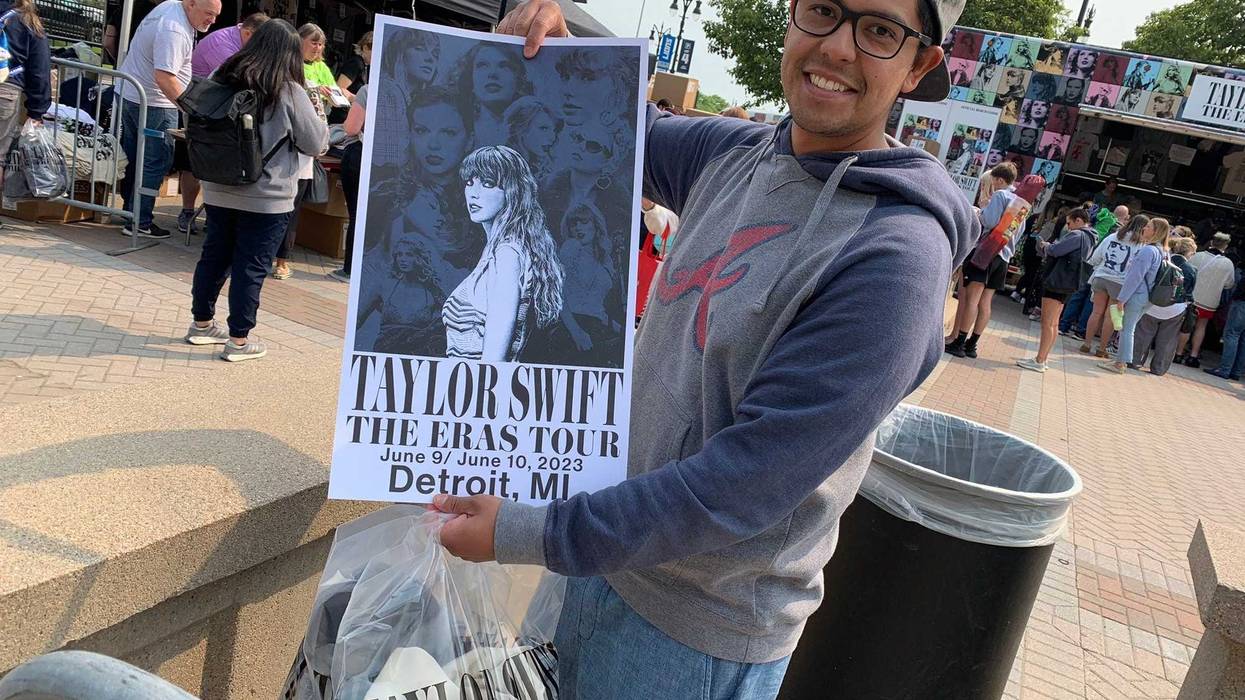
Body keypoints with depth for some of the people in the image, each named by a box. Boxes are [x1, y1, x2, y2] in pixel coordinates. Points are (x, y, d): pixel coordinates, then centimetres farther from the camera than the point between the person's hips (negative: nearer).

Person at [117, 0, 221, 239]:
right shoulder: (174, 31, -25)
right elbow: (164, 78, -31)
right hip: (153, 104, -10)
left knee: (135, 158, 16)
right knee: (155, 163, -4)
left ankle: (129, 212, 25)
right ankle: (140, 223, -1)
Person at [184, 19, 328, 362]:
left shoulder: (223, 79, 3)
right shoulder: (289, 92, -13)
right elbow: (316, 144, -4)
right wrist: (318, 119, 13)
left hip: (219, 190, 5)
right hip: (266, 198, -5)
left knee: (214, 256, 17)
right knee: (250, 268, 3)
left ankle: (202, 323, 30)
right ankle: (238, 340, 11)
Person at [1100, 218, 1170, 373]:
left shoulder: (1147, 250, -18)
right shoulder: (1162, 252, 11)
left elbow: (1135, 277, -19)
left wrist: (1122, 298, -16)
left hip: (1136, 295, -9)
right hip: (1147, 298, 9)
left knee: (1126, 329, -3)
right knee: (1130, 329, 17)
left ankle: (1120, 364, 1)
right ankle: (1124, 359, 24)